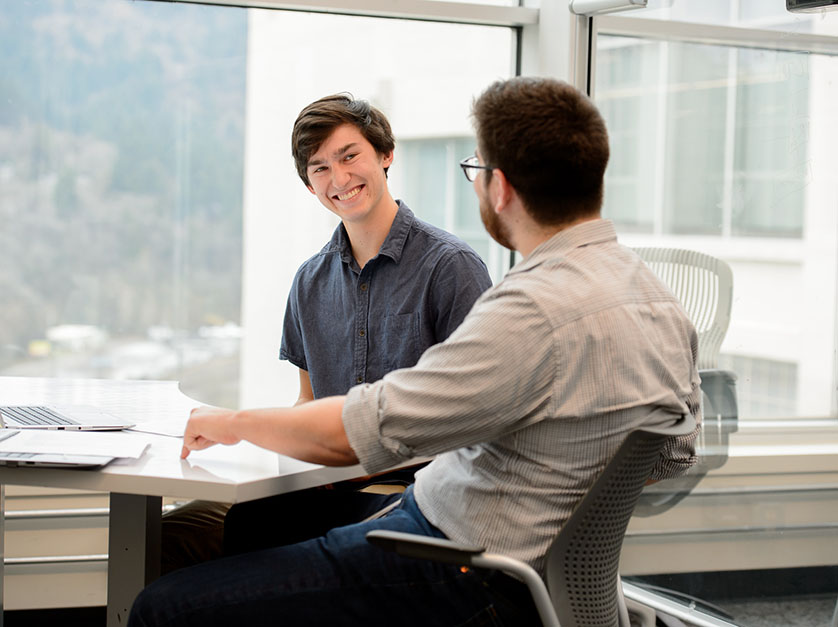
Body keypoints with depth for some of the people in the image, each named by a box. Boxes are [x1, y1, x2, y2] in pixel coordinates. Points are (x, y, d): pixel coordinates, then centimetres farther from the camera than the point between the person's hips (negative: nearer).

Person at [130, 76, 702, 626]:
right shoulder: (663, 301, 5)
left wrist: (232, 423, -5)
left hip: (466, 581, -10)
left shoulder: (537, 310, -25)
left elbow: (358, 433, -22)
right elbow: (675, 458, 16)